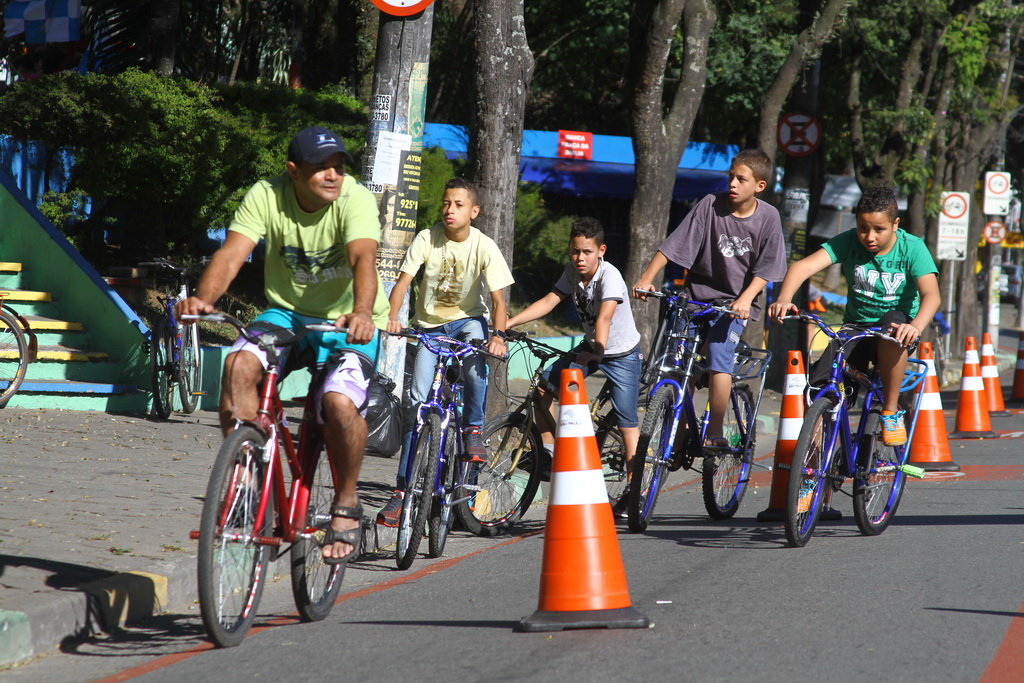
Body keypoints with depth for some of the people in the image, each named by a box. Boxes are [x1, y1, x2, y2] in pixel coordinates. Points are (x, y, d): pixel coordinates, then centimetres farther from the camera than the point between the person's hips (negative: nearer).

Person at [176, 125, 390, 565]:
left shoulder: (355, 199, -20)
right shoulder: (266, 196, -13)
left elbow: (363, 260, -36)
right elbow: (232, 253, -25)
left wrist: (361, 313, -57)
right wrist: (203, 299, -45)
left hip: (348, 323, -3)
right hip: (288, 313, 3)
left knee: (338, 401, -29)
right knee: (239, 364, -28)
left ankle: (346, 505, -5)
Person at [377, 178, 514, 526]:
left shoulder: (484, 246, -13)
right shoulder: (427, 239, -13)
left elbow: (497, 297, -15)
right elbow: (403, 280, -18)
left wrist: (498, 334, -32)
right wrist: (392, 317, -35)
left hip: (467, 319, -1)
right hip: (430, 324, 1)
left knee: (475, 365, -36)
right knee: (418, 400, -10)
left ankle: (473, 428, -9)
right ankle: (402, 488, -6)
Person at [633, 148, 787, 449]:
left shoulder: (768, 218, -7)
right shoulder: (711, 205, -7)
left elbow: (765, 269, -7)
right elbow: (673, 245, -9)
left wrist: (745, 298, -22)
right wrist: (647, 278, -18)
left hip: (734, 302, -2)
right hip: (697, 293, 2)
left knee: (719, 358, -20)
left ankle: (714, 434, -8)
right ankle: (678, 437, 10)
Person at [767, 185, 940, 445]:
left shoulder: (912, 248, -13)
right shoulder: (848, 242, -8)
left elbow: (931, 294, -26)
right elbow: (803, 266, -21)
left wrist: (916, 326, -48)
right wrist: (783, 299, -42)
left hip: (896, 321, -2)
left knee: (891, 329, -39)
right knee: (814, 388, -20)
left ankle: (891, 412, -20)